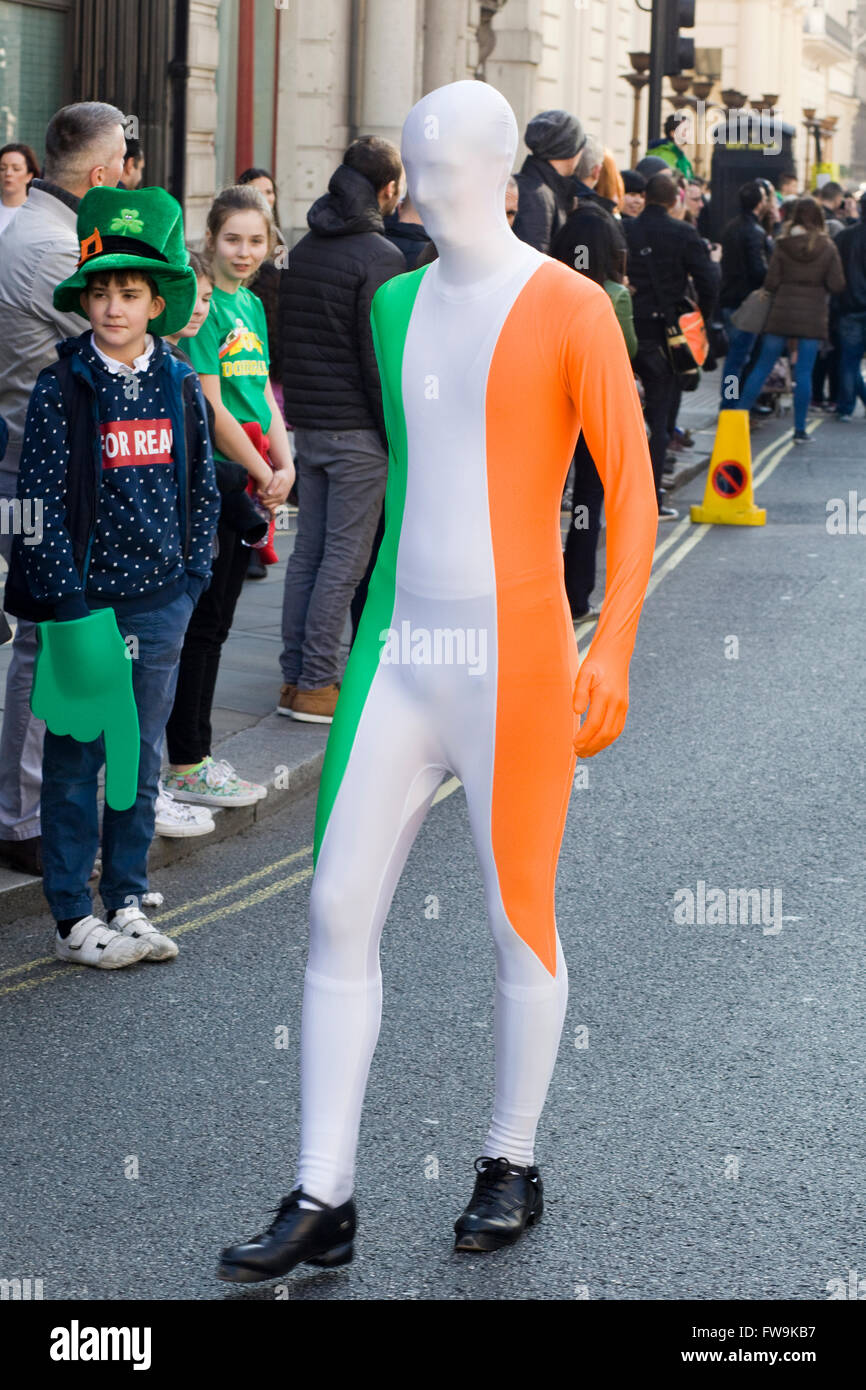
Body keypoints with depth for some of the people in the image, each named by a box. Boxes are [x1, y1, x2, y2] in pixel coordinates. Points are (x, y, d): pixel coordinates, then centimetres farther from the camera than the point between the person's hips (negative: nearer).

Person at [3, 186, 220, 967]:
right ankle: (73, 920, 10)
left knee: (143, 755, 11)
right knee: (77, 758, 2)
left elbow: (202, 486, 11)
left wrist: (194, 573, 5)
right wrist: (64, 599, -13)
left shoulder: (179, 385, 4)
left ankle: (127, 902, 22)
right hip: (85, 597, -4)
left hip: (160, 601, 4)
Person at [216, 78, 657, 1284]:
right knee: (338, 908, 1)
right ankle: (322, 1202, 6)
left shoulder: (570, 307, -8)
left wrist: (612, 651, -17)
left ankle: (512, 1167, 25)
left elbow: (634, 488, -8)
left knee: (519, 914, 6)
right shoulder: (398, 305, 13)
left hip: (515, 660, -6)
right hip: (401, 656, 6)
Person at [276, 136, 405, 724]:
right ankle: (316, 685, -1)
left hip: (307, 425, 8)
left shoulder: (305, 250, 12)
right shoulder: (380, 257, -14)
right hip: (356, 431, -8)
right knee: (344, 559, -3)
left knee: (309, 552, 12)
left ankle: (295, 676, 16)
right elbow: (381, 359, -17)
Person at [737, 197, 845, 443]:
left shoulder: (782, 245, -4)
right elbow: (837, 286, -4)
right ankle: (800, 430, 4)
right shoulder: (828, 248, -3)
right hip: (813, 316, 0)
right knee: (804, 373, 3)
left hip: (782, 312, 0)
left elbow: (770, 283, -6)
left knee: (762, 366, 9)